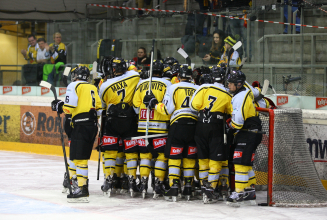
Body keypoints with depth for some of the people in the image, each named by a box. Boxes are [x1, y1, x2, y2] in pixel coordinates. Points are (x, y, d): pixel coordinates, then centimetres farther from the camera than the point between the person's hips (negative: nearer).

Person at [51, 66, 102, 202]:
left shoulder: (74, 86, -1)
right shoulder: (93, 88, 21)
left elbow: (69, 107, -10)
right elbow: (99, 108, 18)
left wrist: (59, 106, 6)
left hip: (81, 125, -8)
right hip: (93, 125, 8)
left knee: (79, 157, -11)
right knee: (82, 156, 15)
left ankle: (82, 189, -18)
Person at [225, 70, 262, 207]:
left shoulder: (241, 97, -19)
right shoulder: (246, 92, 12)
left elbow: (237, 122, -25)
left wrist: (229, 125, -3)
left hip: (247, 135, -11)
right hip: (246, 135, 11)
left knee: (241, 163, -12)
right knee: (246, 163, 15)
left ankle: (239, 193, -13)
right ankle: (250, 191, 22)